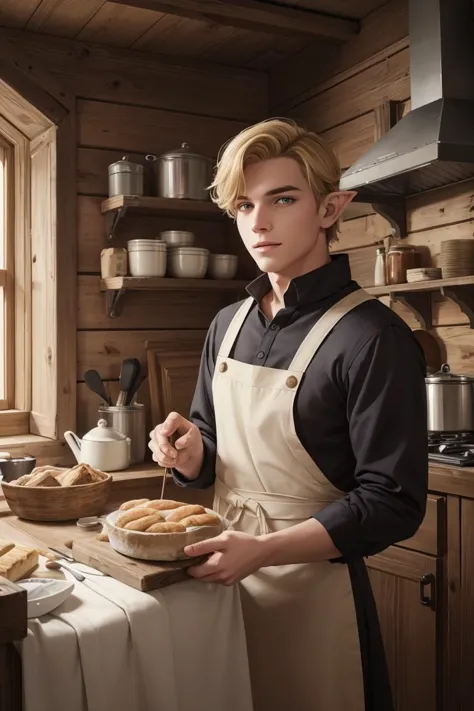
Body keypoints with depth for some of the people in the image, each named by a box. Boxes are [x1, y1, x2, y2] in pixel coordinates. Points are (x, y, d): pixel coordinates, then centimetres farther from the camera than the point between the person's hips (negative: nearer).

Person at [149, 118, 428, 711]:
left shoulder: (373, 338, -18)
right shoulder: (228, 326, 3)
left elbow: (392, 503, -19)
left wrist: (264, 550, -26)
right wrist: (190, 453, -9)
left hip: (311, 590, -6)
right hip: (220, 573, 6)